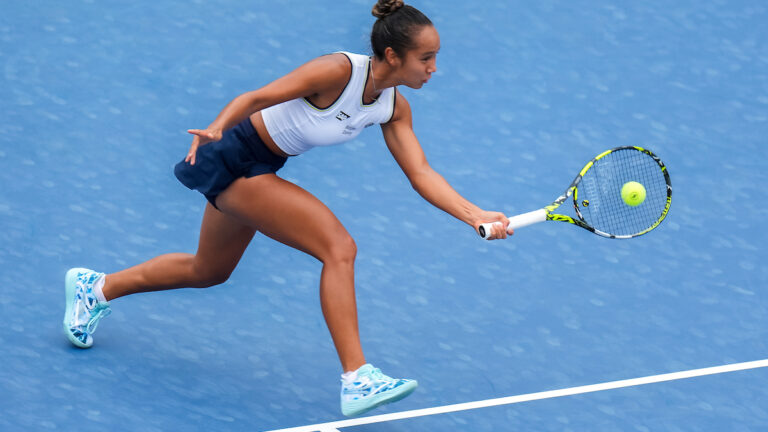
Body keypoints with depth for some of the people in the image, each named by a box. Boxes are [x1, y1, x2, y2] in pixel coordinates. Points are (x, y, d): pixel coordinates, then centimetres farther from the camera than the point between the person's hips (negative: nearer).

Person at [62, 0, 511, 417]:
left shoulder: (394, 108, -4)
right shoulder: (338, 71, -27)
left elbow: (422, 174, -6)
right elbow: (255, 98, -25)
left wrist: (475, 215, -17)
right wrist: (216, 128, -42)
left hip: (260, 170, 9)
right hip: (235, 157, -9)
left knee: (208, 272, 26)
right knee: (339, 248, -20)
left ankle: (98, 288, 44)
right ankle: (357, 380, -20)